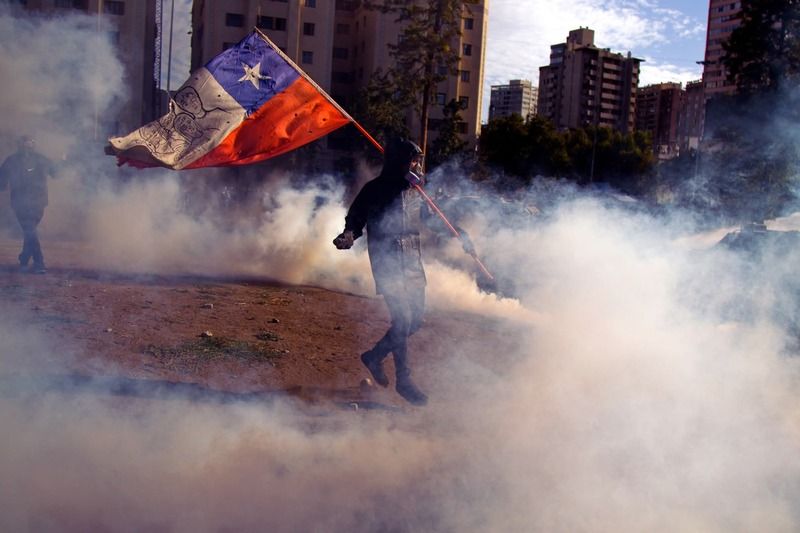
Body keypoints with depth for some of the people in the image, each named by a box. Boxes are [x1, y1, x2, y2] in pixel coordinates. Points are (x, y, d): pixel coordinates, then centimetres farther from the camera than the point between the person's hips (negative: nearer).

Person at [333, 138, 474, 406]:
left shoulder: (415, 191, 5)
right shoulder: (375, 190, -11)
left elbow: (429, 219, 20)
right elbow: (355, 220, -4)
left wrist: (458, 232, 17)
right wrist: (348, 237, -25)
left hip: (412, 264, 7)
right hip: (387, 265, -7)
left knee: (416, 318, 9)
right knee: (403, 318, -11)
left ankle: (374, 356, 30)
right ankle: (403, 379, 11)